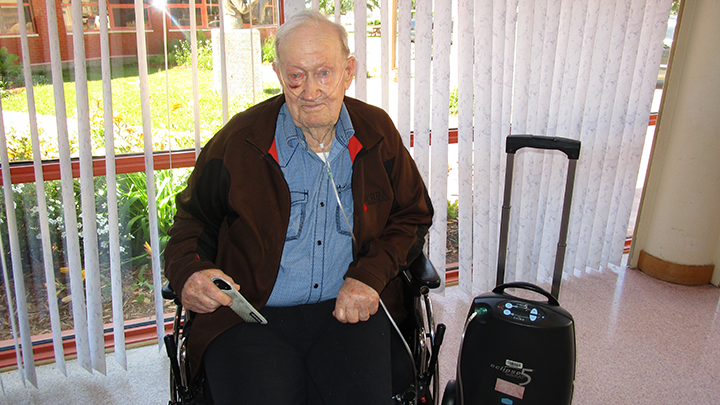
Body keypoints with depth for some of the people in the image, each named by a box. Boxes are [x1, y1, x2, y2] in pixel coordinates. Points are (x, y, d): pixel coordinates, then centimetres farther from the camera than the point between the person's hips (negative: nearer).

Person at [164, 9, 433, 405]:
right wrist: (190, 271, -11)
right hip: (249, 317, -1)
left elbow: (412, 215, 14)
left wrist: (370, 275, -3)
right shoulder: (238, 141, -1)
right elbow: (192, 221, 11)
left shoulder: (377, 132, 5)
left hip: (349, 311, 2)